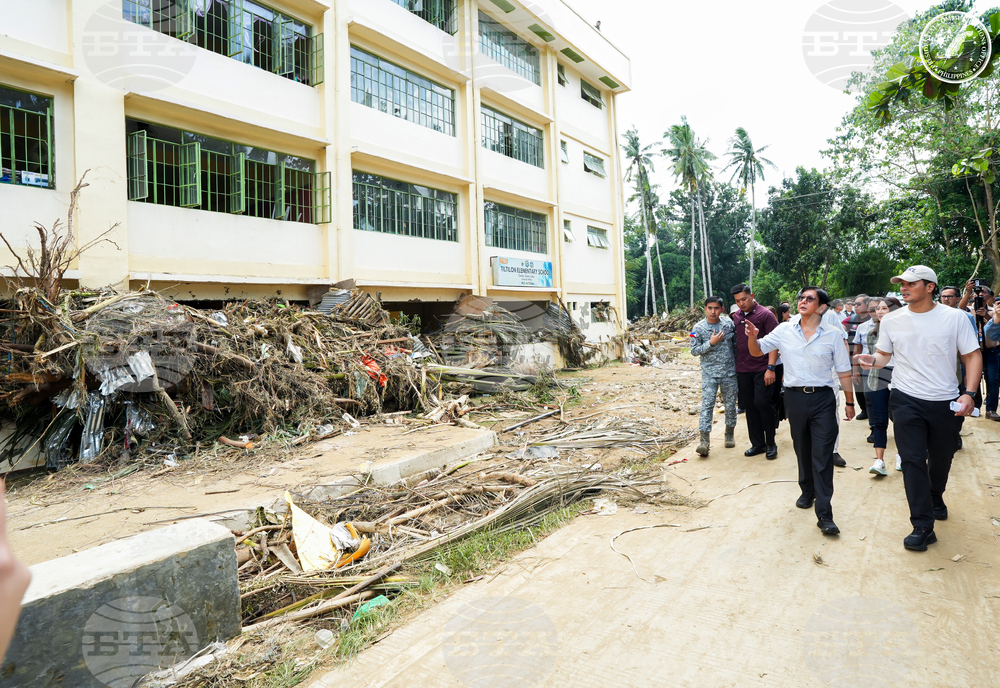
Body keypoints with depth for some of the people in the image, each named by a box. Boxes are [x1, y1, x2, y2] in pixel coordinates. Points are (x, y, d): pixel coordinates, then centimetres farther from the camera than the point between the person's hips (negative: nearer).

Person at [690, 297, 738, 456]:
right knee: (707, 404, -9)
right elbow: (694, 351, -6)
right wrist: (711, 343, -17)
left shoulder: (729, 323, 3)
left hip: (729, 371, 3)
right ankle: (705, 440, -10)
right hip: (709, 372, -2)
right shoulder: (699, 328, -4)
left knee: (730, 404, 11)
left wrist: (737, 361, 9)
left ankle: (730, 433, 30)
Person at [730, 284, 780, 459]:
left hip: (761, 369, -5)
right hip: (743, 369, 5)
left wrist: (771, 368, -16)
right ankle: (758, 443, 20)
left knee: (762, 402, -9)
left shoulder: (765, 314, -6)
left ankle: (770, 443, 9)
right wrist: (734, 366, 9)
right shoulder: (736, 316, 10)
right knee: (749, 406, 9)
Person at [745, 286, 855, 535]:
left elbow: (844, 371, 4)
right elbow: (757, 351, 5)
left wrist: (850, 402, 7)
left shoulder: (833, 334, -2)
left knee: (823, 455, -4)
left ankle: (824, 514, 0)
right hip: (795, 396, 2)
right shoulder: (784, 330, 2)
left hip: (823, 398, -2)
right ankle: (807, 491, 39)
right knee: (802, 449, 16)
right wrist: (752, 337, -17)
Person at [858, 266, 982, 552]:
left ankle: (935, 498, 48)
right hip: (907, 400, 0)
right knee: (913, 461, -5)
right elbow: (884, 354, 8)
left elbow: (972, 356, -4)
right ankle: (923, 526, 1)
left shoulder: (954, 317, -5)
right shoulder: (892, 321, -1)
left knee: (942, 458, 18)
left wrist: (968, 394, -15)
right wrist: (873, 360, -16)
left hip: (946, 402, 1)